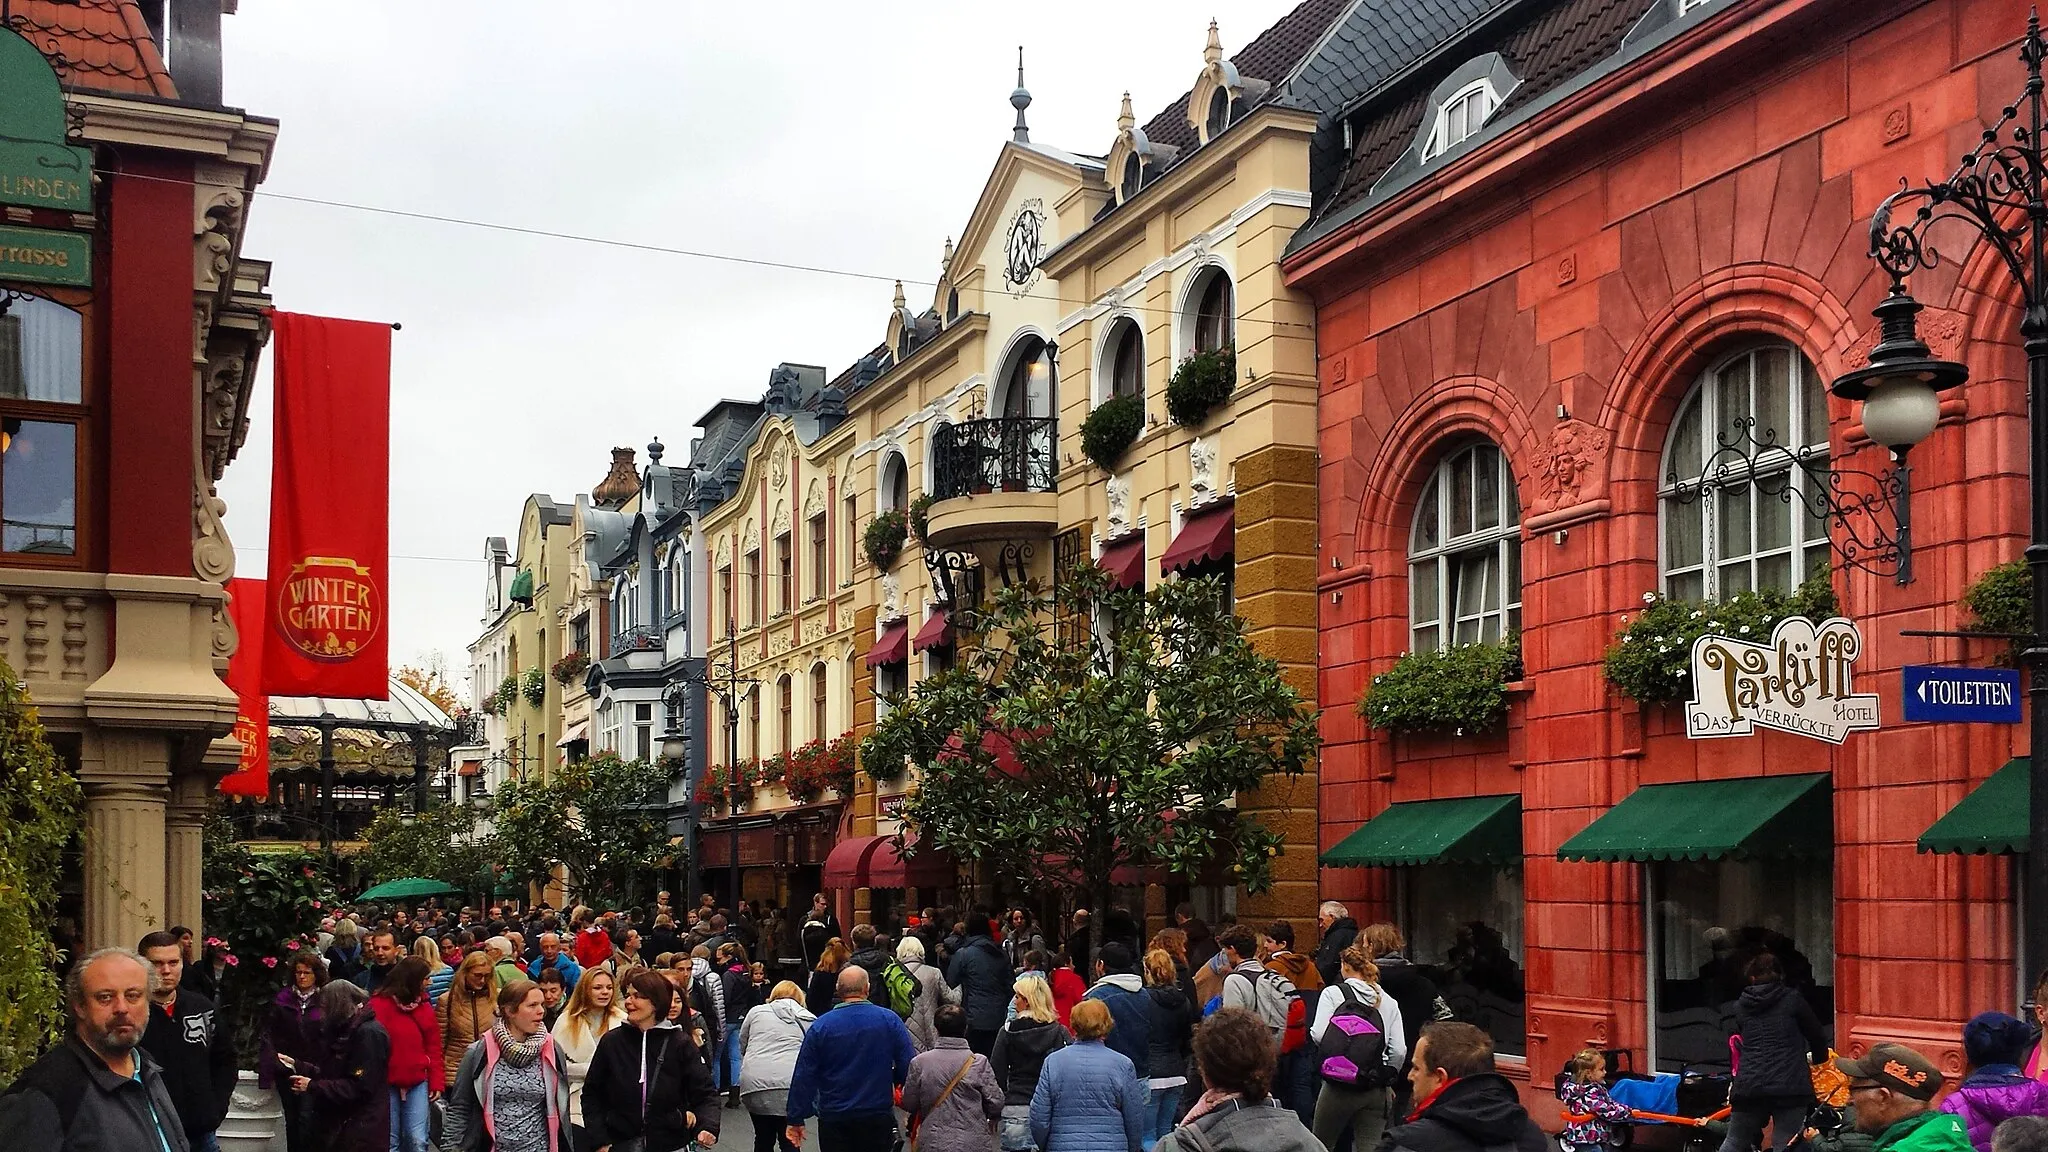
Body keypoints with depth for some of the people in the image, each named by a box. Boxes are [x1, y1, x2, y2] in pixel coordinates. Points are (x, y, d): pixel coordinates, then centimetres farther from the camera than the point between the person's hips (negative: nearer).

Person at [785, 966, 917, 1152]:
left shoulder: (820, 1026, -5)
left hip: (833, 1118, 0)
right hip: (879, 1115, 0)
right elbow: (908, 1067, -6)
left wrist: (796, 1119, 4)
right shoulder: (890, 1020, -6)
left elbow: (804, 1076, -3)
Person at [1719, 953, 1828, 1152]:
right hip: (1789, 1086, -3)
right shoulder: (1793, 1000, 4)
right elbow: (1818, 1037, 12)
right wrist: (1817, 1058, 34)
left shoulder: (1741, 1006, 14)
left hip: (1748, 1085, 3)